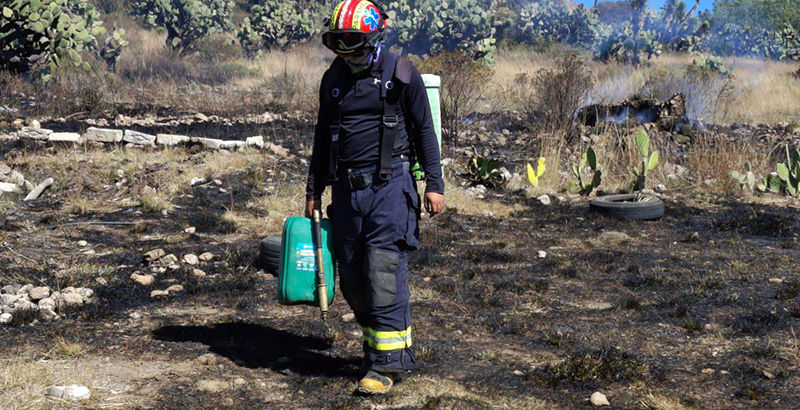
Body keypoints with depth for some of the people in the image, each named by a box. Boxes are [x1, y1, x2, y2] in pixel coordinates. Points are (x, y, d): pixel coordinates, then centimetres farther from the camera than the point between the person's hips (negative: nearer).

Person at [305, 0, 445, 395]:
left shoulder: (401, 74, -2)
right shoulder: (333, 78, 11)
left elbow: (424, 129, 2)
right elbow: (323, 137, 19)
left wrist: (434, 184, -3)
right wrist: (314, 190, 19)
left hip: (389, 184, -5)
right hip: (346, 188, 5)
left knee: (384, 271, -11)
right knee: (351, 276, 4)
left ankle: (387, 362, -5)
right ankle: (378, 343, 21)